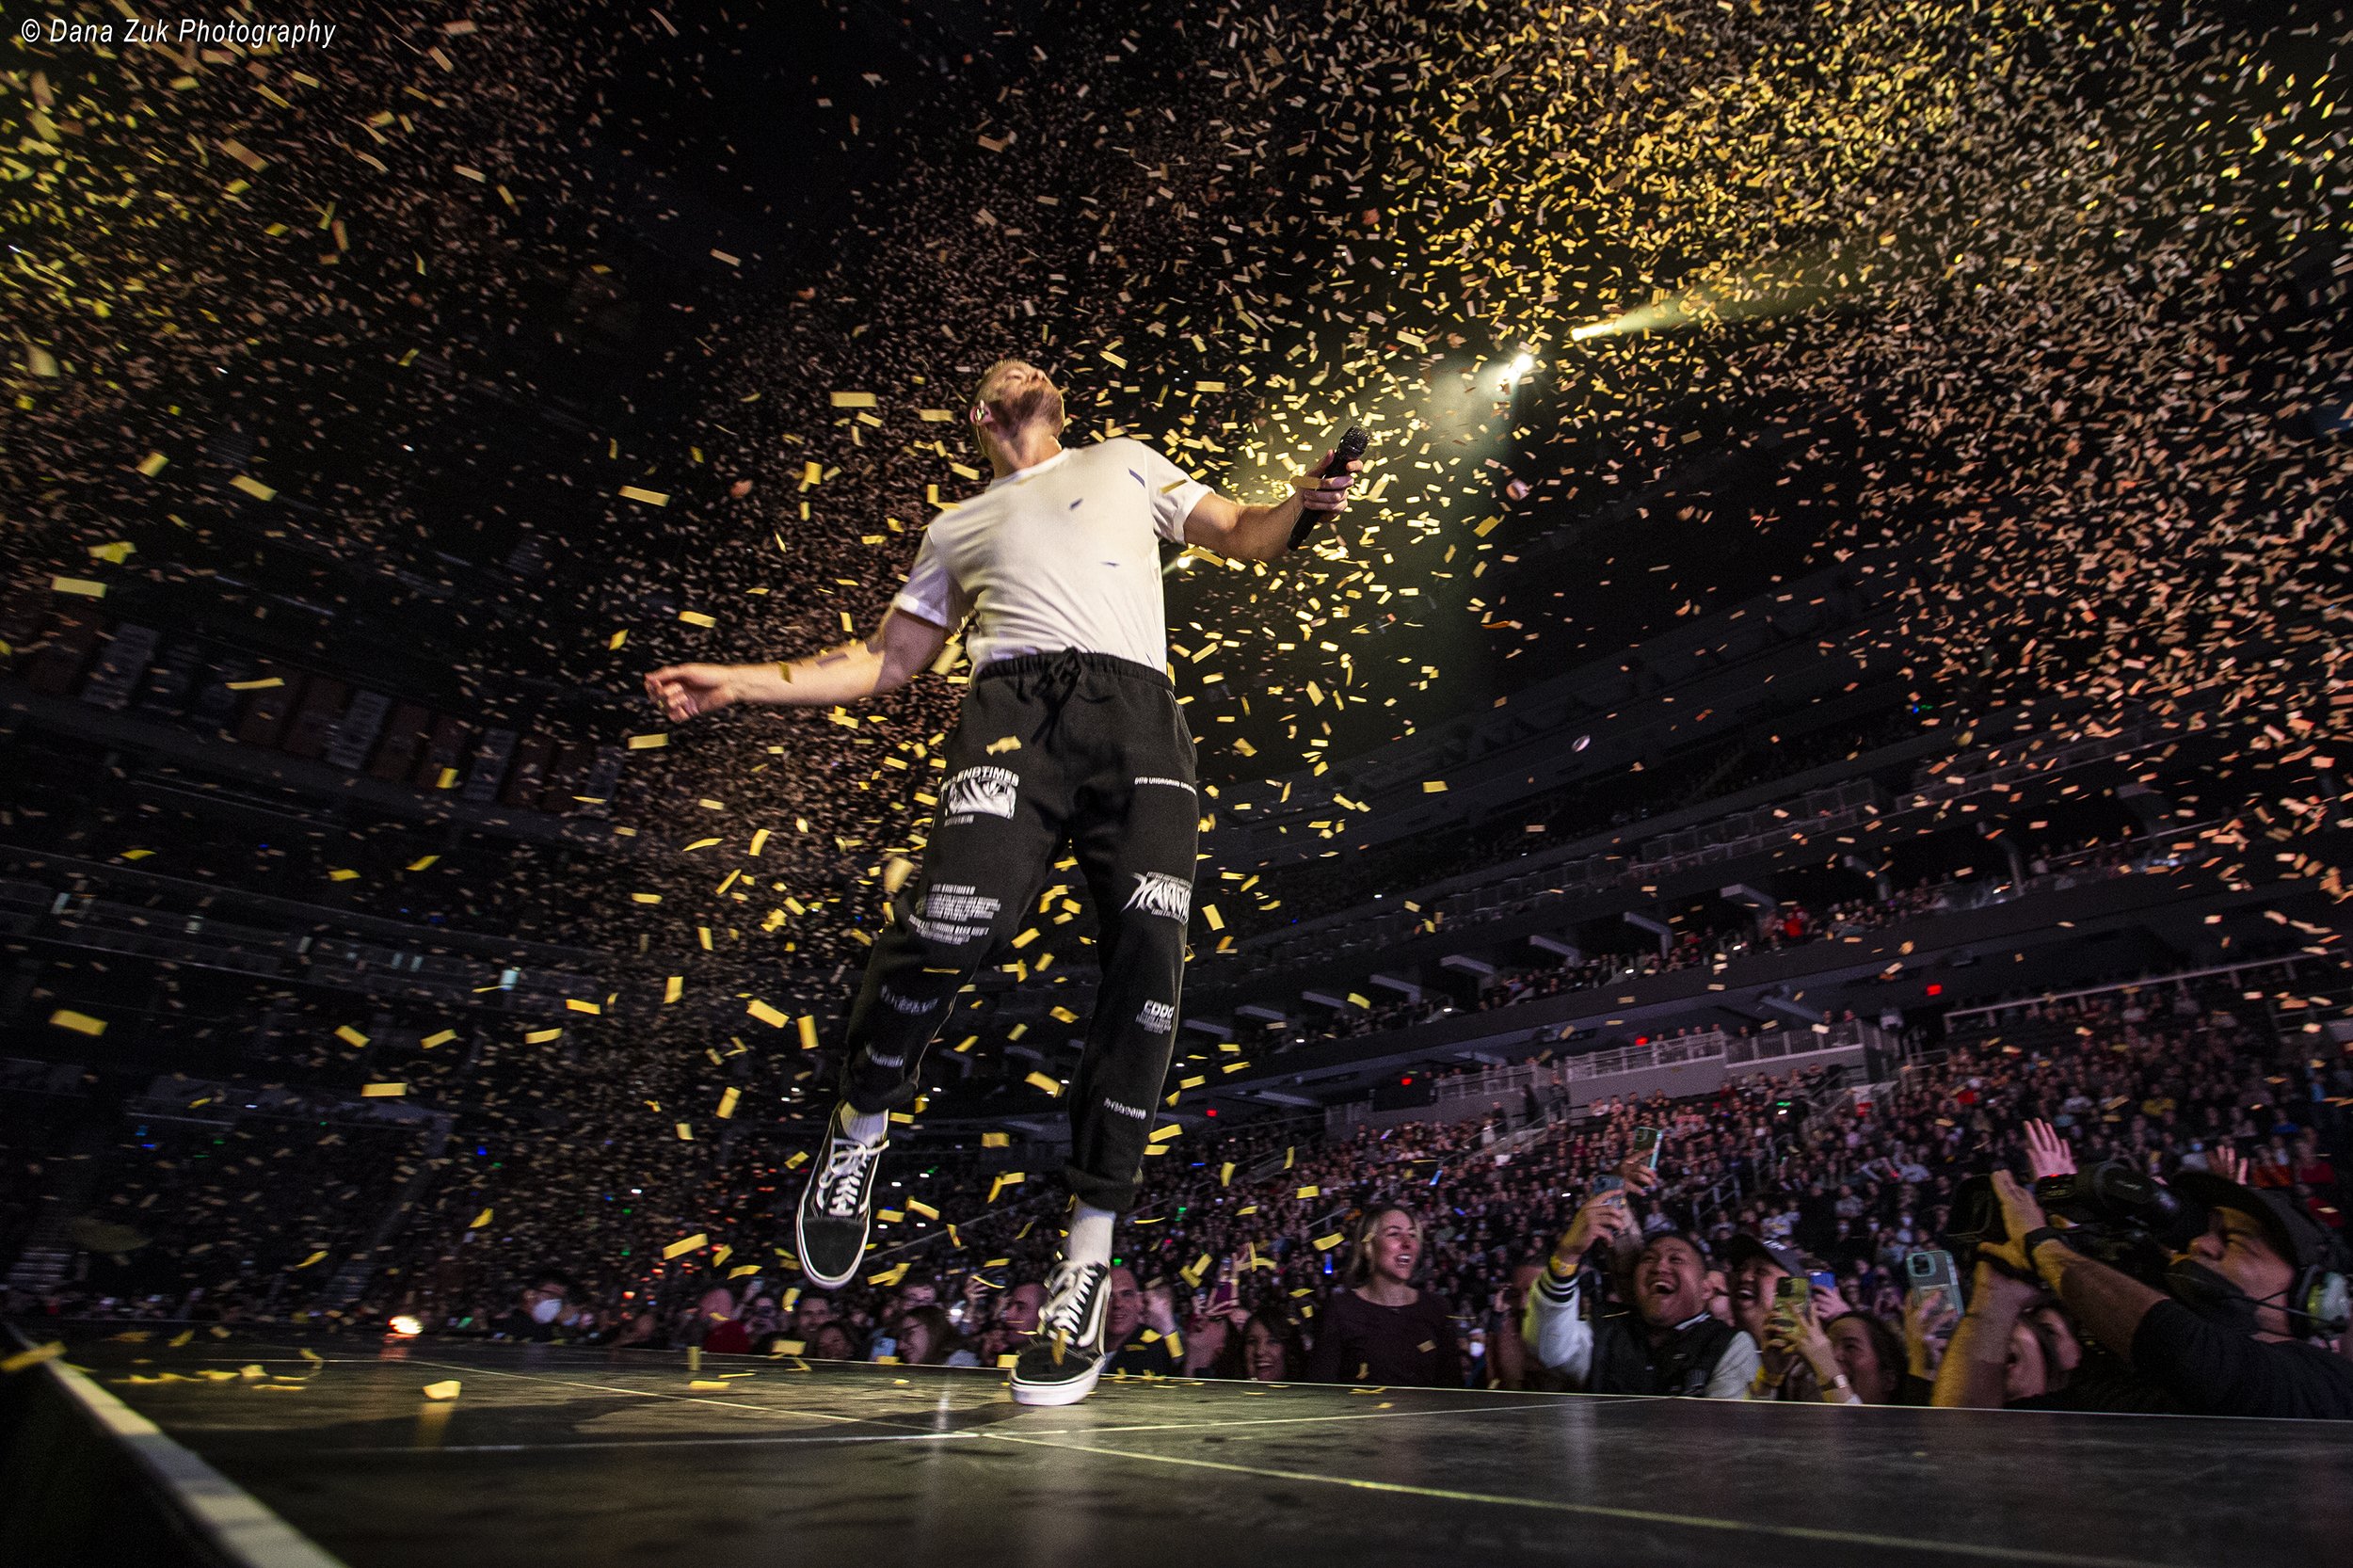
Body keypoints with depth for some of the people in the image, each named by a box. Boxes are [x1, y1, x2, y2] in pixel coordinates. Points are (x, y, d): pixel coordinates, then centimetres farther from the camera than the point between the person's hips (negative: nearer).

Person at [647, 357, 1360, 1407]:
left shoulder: (1124, 463, 32)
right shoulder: (959, 526, 32)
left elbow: (1244, 538, 24)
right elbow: (885, 663, 28)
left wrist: (1303, 505, 0)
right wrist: (736, 682, 21)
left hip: (1137, 708, 1)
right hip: (1014, 701, 0)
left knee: (1147, 949, -19)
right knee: (952, 922, -25)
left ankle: (1088, 1252, -8)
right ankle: (859, 1129, 4)